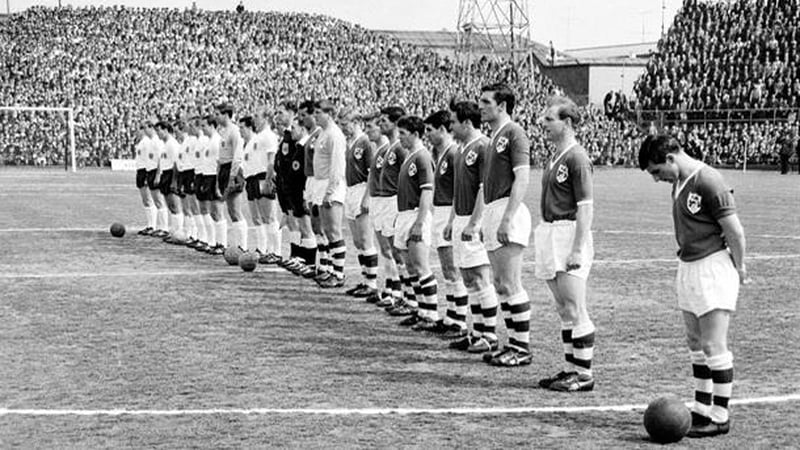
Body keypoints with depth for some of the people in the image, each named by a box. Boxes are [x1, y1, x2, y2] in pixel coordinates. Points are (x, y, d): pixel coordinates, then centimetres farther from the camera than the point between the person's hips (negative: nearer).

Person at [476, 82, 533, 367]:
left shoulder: (514, 133, -9)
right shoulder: (494, 137, 18)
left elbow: (522, 178, -17)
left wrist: (507, 219, -22)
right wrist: (485, 220, 20)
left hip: (508, 211, -10)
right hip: (492, 211, 10)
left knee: (510, 284, -8)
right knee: (501, 284, 11)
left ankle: (523, 348, -3)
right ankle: (514, 343, 16)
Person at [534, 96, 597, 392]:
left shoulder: (576, 157, -13)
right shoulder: (553, 159, 14)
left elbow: (586, 206, -17)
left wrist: (578, 249, -21)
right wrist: (545, 237, 19)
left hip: (570, 234, -9)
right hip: (550, 233, 9)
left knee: (575, 311, -5)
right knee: (564, 311, 13)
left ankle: (584, 375, 2)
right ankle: (571, 369, 20)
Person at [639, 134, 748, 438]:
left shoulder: (708, 182, -18)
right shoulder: (678, 184, 9)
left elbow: (735, 232, -15)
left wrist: (739, 268, -4)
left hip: (713, 269, -9)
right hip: (687, 267, 9)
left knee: (714, 346, -5)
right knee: (696, 345, 13)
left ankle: (720, 417, 3)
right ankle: (701, 410, 22)